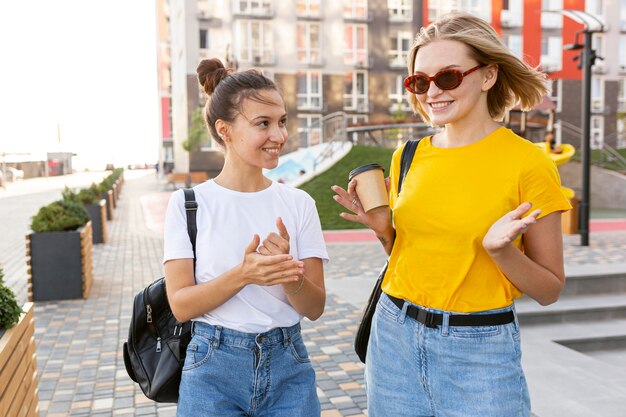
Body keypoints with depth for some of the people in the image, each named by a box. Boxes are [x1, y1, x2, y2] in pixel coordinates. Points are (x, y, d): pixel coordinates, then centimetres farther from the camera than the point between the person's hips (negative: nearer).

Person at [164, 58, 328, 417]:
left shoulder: (299, 203, -1)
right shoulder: (187, 203, -5)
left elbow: (315, 307, -2)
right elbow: (180, 304, -9)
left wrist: (287, 271, -22)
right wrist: (242, 275, -24)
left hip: (288, 366, 2)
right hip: (214, 369, -1)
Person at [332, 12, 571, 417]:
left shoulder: (527, 163, -11)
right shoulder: (408, 157, 2)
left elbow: (550, 289, -5)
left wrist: (499, 249, -22)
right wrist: (382, 228, -5)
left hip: (480, 349, -4)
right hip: (396, 337, 4)